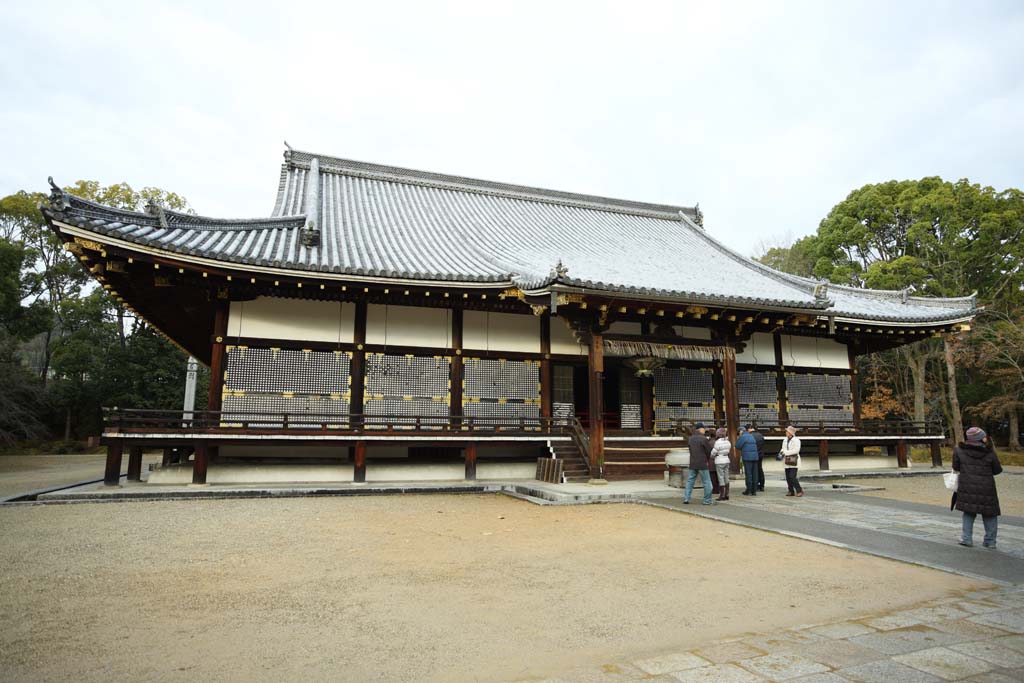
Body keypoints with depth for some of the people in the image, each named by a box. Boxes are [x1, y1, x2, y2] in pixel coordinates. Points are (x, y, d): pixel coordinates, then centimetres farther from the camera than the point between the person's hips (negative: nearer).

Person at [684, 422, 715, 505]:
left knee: (690, 481, 10)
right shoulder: (703, 438, -13)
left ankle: (686, 499, 8)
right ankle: (707, 500, 5)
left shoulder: (691, 438, 7)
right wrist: (707, 460, 13)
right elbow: (709, 450, -6)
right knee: (707, 482, 3)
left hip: (692, 464, 6)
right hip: (702, 464, -6)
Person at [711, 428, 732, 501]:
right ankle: (727, 495, 15)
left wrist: (711, 456, 11)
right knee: (726, 478, 11)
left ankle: (722, 495, 1)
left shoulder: (718, 442, -16)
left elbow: (713, 453, -10)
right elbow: (729, 451, 11)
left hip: (719, 462, -7)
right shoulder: (728, 442, 4)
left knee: (721, 478, -2)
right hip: (726, 460, 7)